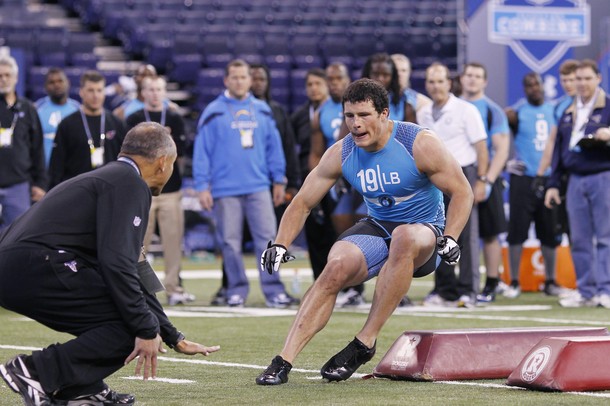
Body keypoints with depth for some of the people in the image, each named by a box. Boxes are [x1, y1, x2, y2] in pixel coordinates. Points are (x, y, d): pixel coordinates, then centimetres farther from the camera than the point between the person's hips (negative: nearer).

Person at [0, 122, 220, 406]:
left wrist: (175, 339, 33)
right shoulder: (130, 183, -4)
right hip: (37, 265, -10)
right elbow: (117, 262, -17)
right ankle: (39, 371, -16)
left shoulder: (110, 177, 27)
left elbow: (134, 275, 32)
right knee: (131, 324, -10)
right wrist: (147, 330, -12)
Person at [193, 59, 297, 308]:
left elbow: (274, 147, 13)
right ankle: (237, 290, 12)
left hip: (258, 187, 2)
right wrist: (202, 187, -6)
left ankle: (273, 290, -2)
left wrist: (279, 180, 11)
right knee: (231, 242, 3)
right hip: (225, 190, -2)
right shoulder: (213, 113, 0)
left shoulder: (262, 111, 10)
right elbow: (202, 151, -2)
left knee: (267, 238, -3)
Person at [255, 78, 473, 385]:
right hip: (378, 229, 3)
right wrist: (280, 245, -12)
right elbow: (302, 203, 3)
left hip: (425, 233, -3)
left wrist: (449, 239, -24)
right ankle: (283, 361, -27)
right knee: (336, 267, -28)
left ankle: (365, 343, -31)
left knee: (405, 236, -39)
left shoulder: (420, 144, -15)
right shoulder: (341, 154, -4)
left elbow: (462, 192, -9)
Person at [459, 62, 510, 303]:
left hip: (484, 180, -4)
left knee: (490, 234, -1)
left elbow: (502, 149, -6)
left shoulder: (492, 110, -1)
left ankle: (491, 286, 3)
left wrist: (487, 181, -16)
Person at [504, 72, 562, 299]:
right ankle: (514, 282, 2)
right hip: (523, 178, -4)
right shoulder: (518, 112, -2)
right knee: (517, 232, -4)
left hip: (548, 178, 4)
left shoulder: (554, 110, 11)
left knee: (550, 233, 8)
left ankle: (550, 281, 17)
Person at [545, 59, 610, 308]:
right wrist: (553, 184, 16)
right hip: (576, 181, 6)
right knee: (579, 240, 5)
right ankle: (586, 291, 10)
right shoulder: (568, 113, 16)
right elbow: (559, 149, 19)